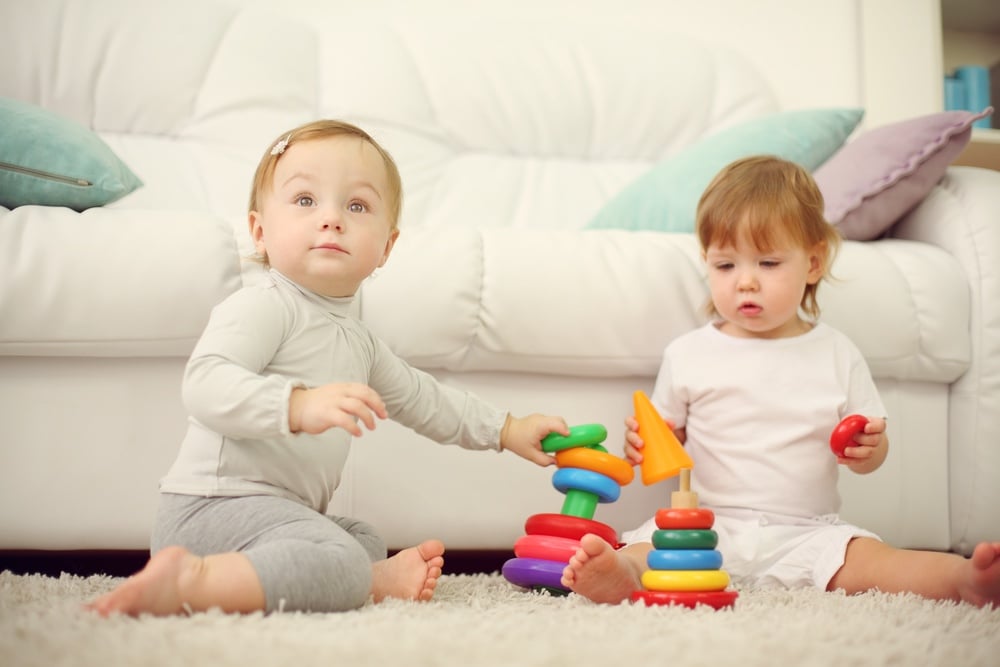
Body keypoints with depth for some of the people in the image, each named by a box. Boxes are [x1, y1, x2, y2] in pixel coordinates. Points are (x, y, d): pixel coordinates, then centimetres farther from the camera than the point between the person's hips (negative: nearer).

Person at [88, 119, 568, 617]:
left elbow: (422, 399, 35)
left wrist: (507, 430, 37)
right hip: (216, 505, -10)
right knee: (339, 565, -32)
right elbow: (204, 384, -25)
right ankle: (186, 581, -35)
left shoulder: (358, 342, 21)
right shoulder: (261, 308, -10)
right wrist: (298, 405, -40)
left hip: (286, 509, 10)